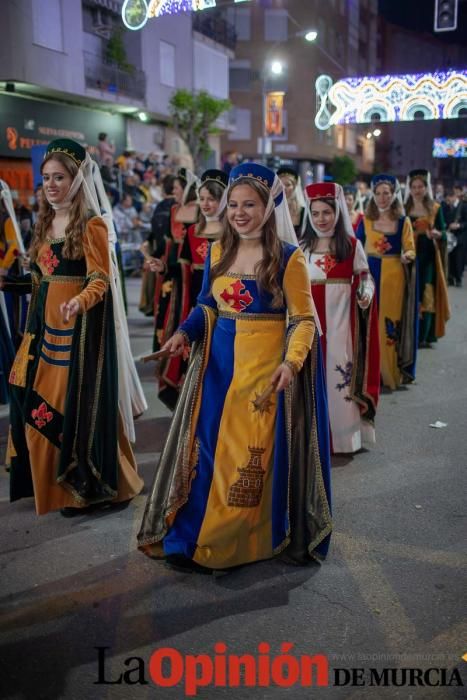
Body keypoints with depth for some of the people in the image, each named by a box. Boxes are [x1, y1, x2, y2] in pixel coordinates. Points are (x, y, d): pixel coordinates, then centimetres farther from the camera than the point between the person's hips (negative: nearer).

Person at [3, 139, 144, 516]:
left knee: (77, 400, -3)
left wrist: (79, 302, -35)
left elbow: (101, 280, -18)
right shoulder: (46, 223, 14)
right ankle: (51, 480, 25)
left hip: (81, 325, -8)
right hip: (47, 323, 8)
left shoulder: (91, 224, -10)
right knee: (38, 401, 10)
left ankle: (83, 485, 12)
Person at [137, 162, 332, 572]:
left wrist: (292, 362, -23)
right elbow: (208, 306, 13)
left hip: (266, 366, -4)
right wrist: (185, 332, -5)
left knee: (256, 456, 3)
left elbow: (303, 319, -8)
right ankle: (197, 537, 23)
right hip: (219, 363, 5)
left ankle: (252, 538, 23)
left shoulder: (288, 257, -7)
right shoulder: (217, 251, 7)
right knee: (209, 449, 9)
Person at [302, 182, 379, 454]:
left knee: (339, 371, 1)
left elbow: (364, 276, 4)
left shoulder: (351, 245, 3)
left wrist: (366, 294, -14)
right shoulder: (302, 247, 9)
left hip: (340, 317, -2)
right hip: (311, 319, 2)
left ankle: (343, 433, 14)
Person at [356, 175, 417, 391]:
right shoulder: (365, 220, 5)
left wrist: (407, 257, -22)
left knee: (391, 323, 3)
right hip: (369, 274, 1)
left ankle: (390, 372, 14)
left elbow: (410, 250, 0)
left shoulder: (403, 221, 2)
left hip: (393, 276, -1)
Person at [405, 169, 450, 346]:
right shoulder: (403, 208, 6)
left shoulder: (435, 208, 3)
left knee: (425, 295, -3)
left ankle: (423, 336, 3)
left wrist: (436, 233, -18)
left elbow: (443, 232, 2)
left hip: (428, 256, -1)